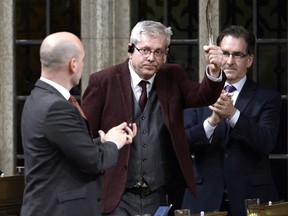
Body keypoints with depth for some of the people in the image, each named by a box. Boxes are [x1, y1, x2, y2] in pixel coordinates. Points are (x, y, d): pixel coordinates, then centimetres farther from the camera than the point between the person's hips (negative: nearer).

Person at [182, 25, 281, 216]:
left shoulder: (268, 99, 3)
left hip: (250, 200, -1)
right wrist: (212, 121, -22)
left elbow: (267, 143, -13)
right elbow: (182, 143, -4)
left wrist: (233, 114, -26)